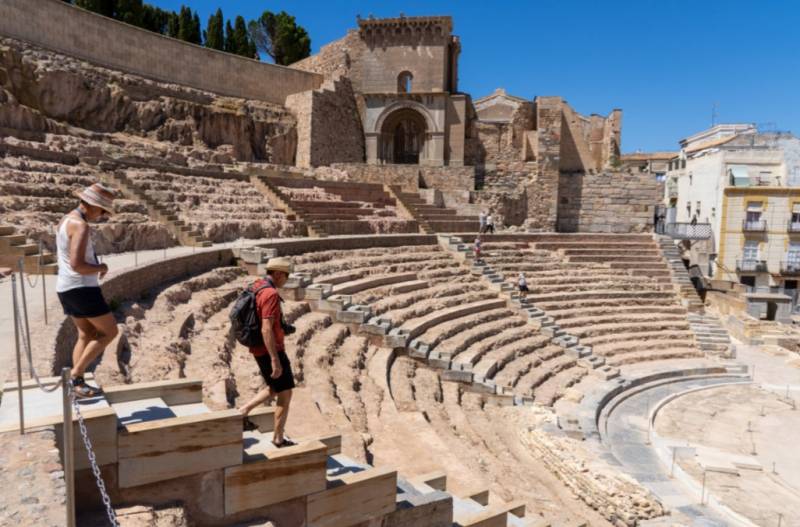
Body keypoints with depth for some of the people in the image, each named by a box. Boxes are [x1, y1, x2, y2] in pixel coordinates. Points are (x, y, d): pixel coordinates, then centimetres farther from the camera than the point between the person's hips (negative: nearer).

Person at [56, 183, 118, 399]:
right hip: (82, 289, -10)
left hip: (66, 288, 10)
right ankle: (76, 373, 2)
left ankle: (78, 384, 17)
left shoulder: (65, 221, 13)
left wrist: (95, 268, 14)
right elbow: (77, 265, -27)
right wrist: (101, 267, -8)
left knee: (87, 334, 17)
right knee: (109, 331, 1)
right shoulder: (81, 226, -20)